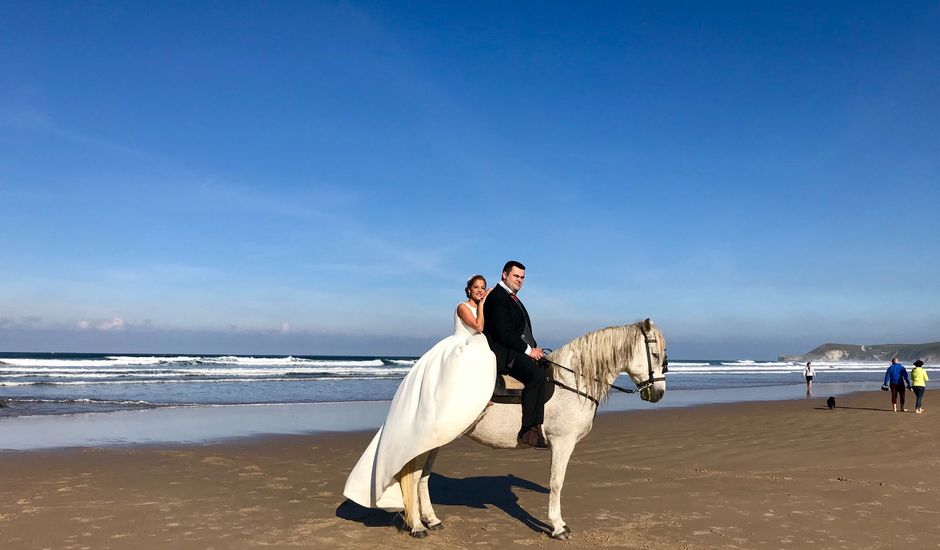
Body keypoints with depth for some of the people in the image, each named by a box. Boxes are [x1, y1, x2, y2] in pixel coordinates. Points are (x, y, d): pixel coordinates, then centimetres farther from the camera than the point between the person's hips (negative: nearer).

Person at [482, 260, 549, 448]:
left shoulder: (512, 297, 22)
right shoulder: (497, 297, -11)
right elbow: (503, 333, -19)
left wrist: (534, 348, 7)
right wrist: (528, 350, -15)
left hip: (518, 350, 11)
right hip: (502, 352, -11)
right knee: (537, 374, -29)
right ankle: (529, 431, -27)